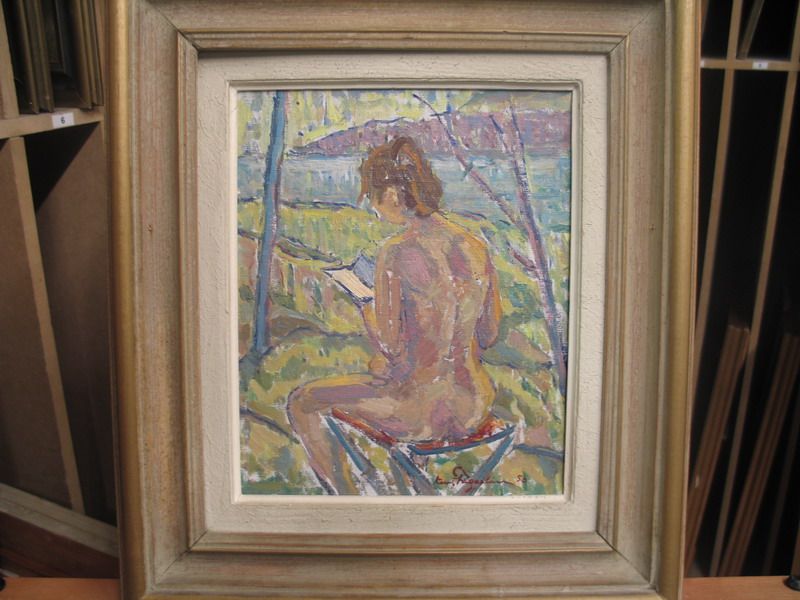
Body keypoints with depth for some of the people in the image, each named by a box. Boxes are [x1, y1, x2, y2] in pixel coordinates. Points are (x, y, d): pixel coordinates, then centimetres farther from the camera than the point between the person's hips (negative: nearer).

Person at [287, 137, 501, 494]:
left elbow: (389, 346, -15)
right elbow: (488, 336, 7)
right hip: (474, 408, 7)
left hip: (422, 414, -7)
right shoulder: (476, 247, -2)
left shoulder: (396, 254, -20)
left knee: (302, 402, 14)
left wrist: (367, 314, 3)